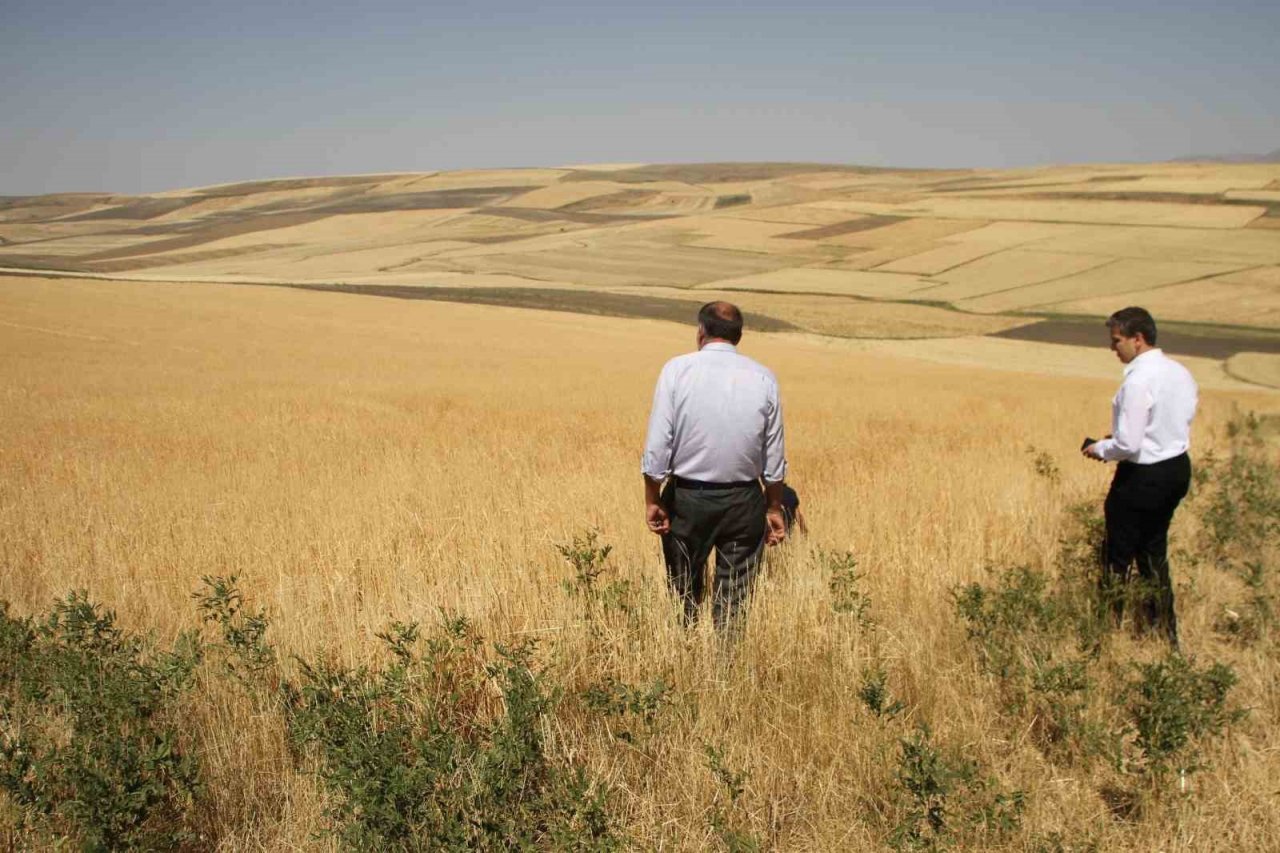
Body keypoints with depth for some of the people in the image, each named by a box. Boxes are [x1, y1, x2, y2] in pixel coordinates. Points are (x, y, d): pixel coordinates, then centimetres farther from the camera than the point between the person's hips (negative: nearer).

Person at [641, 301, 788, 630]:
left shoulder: (677, 369, -5)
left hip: (686, 498, -1)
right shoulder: (763, 377, 1)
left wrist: (652, 499, -1)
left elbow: (657, 443, -9)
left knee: (683, 591, 14)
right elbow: (774, 455, 4)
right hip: (744, 502, 1)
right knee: (735, 599, 7)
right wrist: (774, 508, 13)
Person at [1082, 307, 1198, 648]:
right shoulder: (1181, 373, 4)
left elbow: (1129, 445, -24)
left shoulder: (1138, 381, -22)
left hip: (1143, 477, -9)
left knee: (1118, 558, 5)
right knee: (1154, 553, 20)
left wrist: (1100, 449, -4)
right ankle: (1164, 632, 27)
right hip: (1178, 468, 9)